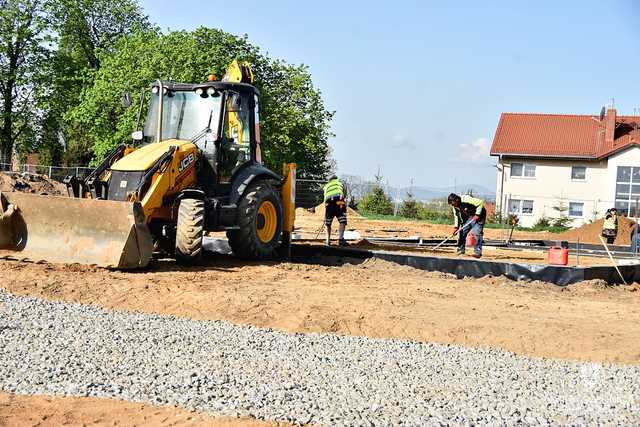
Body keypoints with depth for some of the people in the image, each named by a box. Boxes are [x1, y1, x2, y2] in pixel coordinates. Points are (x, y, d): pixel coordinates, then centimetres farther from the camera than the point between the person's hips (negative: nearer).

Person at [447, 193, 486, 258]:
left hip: (478, 216, -8)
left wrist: (477, 215, -28)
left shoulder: (467, 199, -31)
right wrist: (456, 227, -5)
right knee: (462, 231, 2)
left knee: (476, 233, -18)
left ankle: (478, 252, -14)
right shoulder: (455, 206, -6)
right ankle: (461, 249, 15)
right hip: (468, 217, 8)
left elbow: (480, 202, -28)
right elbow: (456, 216, 5)